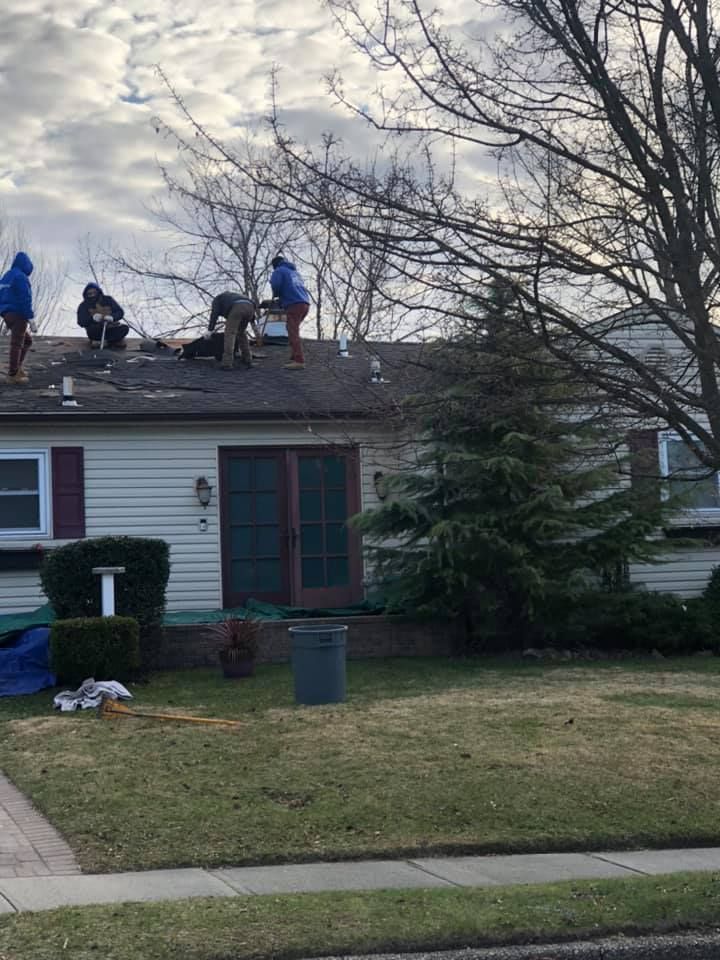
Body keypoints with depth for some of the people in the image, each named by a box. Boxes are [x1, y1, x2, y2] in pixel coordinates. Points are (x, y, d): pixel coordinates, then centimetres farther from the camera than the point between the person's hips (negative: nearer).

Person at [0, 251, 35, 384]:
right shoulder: (21, 277, -13)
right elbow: (25, 298, -19)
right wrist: (30, 318, -17)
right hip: (18, 314, -9)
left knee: (27, 340, 19)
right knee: (17, 344, -5)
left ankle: (17, 368, 13)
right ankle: (13, 375, -3)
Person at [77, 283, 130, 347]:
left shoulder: (107, 300, 4)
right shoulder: (84, 306, 1)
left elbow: (120, 312, -2)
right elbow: (81, 322, -10)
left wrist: (112, 317, -24)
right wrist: (93, 318, -29)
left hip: (111, 328, 1)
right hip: (96, 332, -1)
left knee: (124, 328, -26)